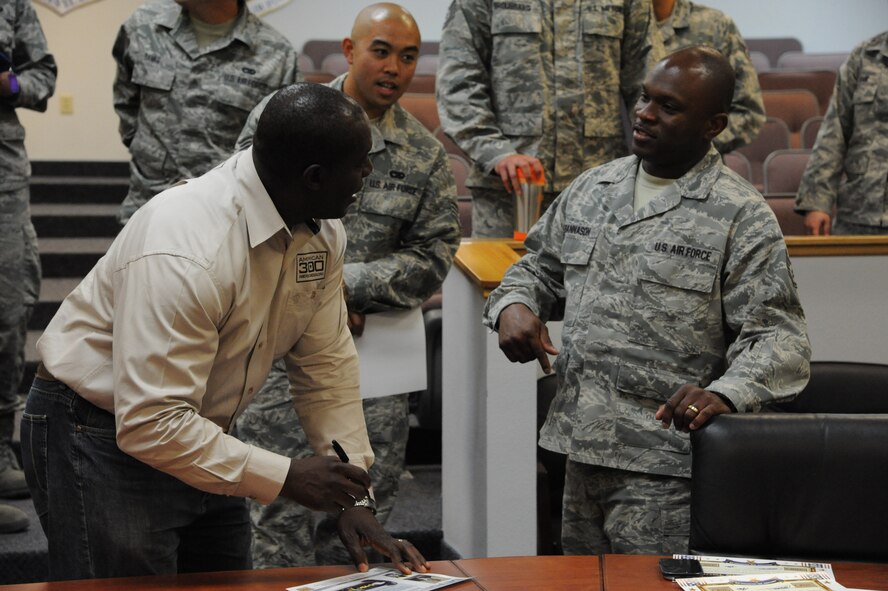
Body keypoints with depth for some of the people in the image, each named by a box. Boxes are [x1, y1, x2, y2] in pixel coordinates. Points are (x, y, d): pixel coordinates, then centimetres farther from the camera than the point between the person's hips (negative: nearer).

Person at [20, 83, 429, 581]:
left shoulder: (322, 230, -7)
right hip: (104, 441, -8)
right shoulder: (187, 251, -33)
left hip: (197, 433, 8)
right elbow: (150, 423, -34)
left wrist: (356, 499, -10)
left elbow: (328, 367, -2)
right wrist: (283, 477, -31)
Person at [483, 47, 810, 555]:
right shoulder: (591, 190, 13)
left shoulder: (742, 217, -6)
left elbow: (779, 340, -12)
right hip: (582, 448, 6)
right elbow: (539, 268, 25)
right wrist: (513, 305, 2)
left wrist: (725, 394, -31)